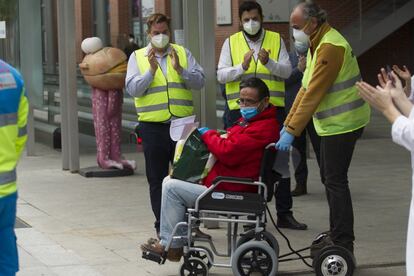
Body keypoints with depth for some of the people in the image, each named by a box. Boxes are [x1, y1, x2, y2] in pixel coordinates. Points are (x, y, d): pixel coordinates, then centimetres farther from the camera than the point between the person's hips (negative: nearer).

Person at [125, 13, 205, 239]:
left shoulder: (182, 53, 8)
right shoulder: (137, 57, 5)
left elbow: (199, 81, 0)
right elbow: (133, 89, -6)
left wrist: (180, 69, -15)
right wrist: (151, 70, -17)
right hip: (153, 126, -1)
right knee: (157, 180, 5)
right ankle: (162, 226, 14)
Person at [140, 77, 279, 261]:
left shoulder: (264, 128, -21)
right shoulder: (249, 120, 16)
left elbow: (229, 152, -28)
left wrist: (208, 135, -9)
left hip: (228, 191, -12)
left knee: (171, 187, -9)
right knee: (170, 182, 15)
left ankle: (170, 245, -1)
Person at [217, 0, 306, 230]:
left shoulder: (276, 40, 7)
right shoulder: (231, 42, 6)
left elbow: (287, 70, -3)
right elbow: (221, 75, -1)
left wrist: (268, 62, -22)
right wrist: (242, 67, -19)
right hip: (240, 110, 0)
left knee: (280, 161, 3)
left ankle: (284, 213, 10)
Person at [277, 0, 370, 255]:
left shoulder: (330, 47, -21)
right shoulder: (317, 44, 12)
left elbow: (314, 94, -24)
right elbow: (306, 88, 13)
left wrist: (292, 131, -23)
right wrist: (288, 124, 10)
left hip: (343, 121, -10)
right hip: (334, 121, 10)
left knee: (336, 181, -6)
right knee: (330, 178, 16)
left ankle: (343, 244, -1)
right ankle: (337, 235, 26)